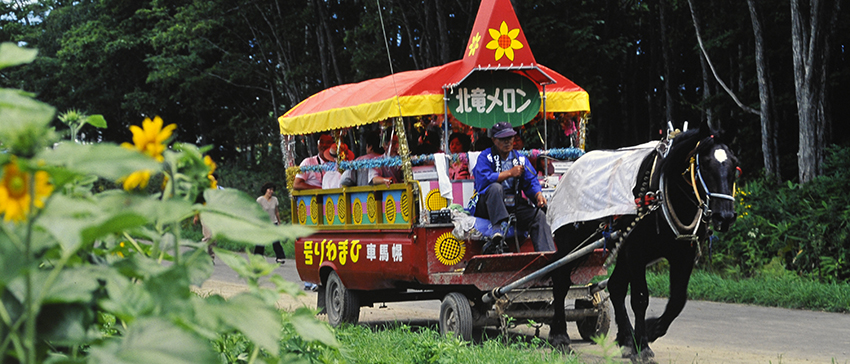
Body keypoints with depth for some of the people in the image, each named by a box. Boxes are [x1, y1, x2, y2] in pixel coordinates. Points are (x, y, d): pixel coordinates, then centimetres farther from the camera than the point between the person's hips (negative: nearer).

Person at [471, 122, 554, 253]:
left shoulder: (520, 159, 17)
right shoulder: (485, 157, 2)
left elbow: (531, 182, 9)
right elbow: (483, 180, -16)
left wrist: (538, 195, -14)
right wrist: (510, 173, -14)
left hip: (514, 205, 4)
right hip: (488, 205, -4)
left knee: (539, 215, -20)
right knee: (495, 187, -35)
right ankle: (501, 227, -51)